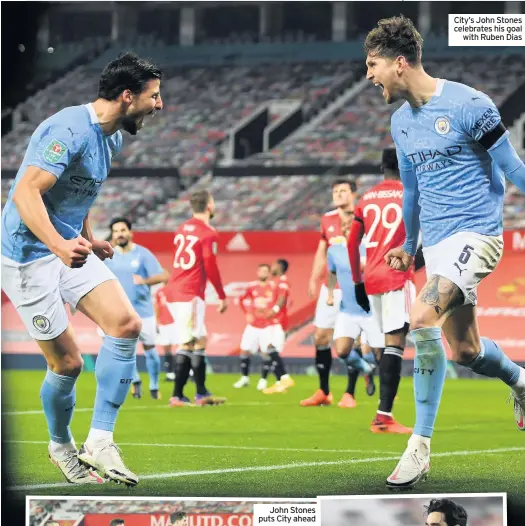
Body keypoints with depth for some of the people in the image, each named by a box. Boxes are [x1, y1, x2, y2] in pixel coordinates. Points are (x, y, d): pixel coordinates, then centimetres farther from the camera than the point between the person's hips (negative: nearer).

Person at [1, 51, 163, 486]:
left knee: (126, 323, -11)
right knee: (68, 362, -3)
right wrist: (59, 246, -45)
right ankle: (61, 446, 25)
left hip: (69, 248, 8)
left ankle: (100, 440, -6)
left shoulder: (112, 138, 8)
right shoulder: (71, 129, -22)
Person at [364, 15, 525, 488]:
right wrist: (409, 247, 31)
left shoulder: (468, 105, -13)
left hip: (476, 232, -8)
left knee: (421, 320, -25)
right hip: (437, 243, 8)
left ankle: (420, 446, -18)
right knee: (464, 351, 10)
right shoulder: (401, 122, 10)